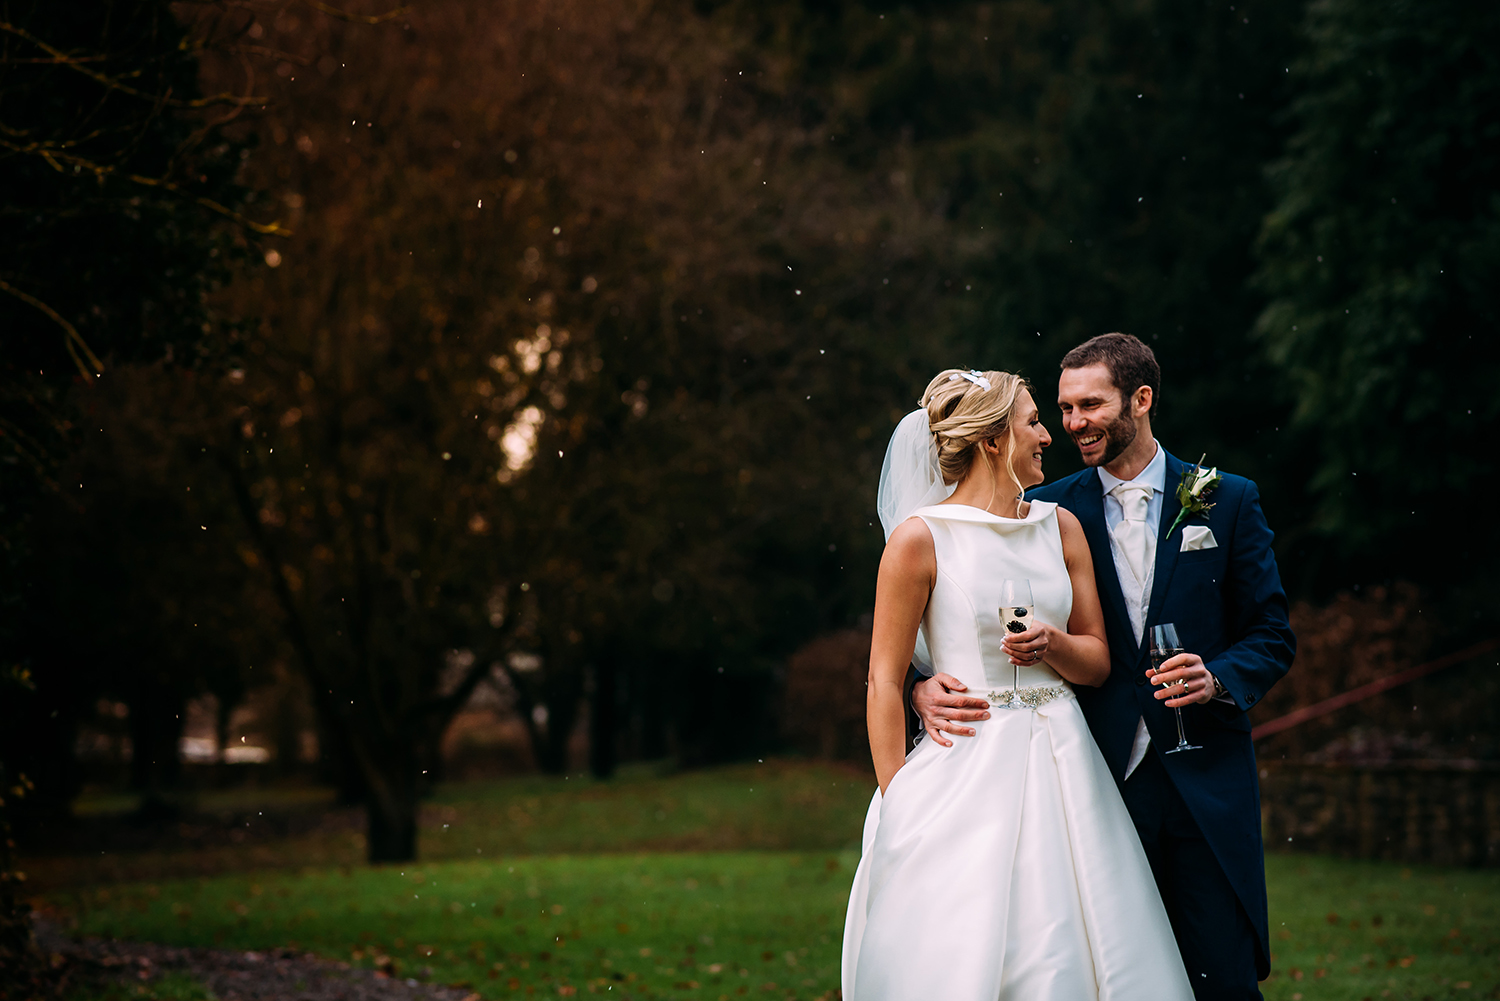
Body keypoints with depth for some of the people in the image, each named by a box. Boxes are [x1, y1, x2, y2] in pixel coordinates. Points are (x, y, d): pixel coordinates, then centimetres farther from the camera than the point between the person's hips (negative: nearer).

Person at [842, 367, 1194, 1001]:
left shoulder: (1061, 527, 9)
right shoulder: (920, 538, -7)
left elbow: (1098, 662, 14)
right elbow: (884, 682, -6)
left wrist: (1053, 644, -8)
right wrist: (897, 806, -9)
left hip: (1061, 769, 5)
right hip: (967, 775, -5)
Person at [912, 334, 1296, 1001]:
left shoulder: (1228, 502, 6)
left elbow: (1272, 636, 8)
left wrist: (1216, 680, -12)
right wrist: (927, 683, -16)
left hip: (1204, 787, 0)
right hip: (1098, 787, 0)